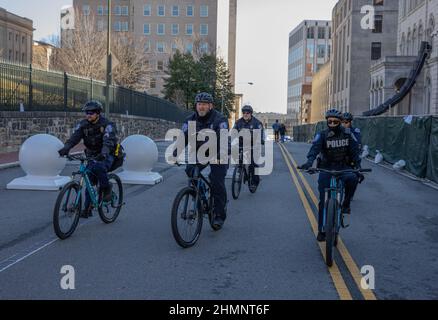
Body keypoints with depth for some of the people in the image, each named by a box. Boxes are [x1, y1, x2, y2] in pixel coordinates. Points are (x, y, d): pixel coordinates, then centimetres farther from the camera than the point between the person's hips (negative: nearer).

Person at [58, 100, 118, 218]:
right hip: (92, 156, 5)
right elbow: (74, 137, -16)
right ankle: (87, 208, 6)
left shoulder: (107, 125, -17)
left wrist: (103, 153, -52)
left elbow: (108, 141, -33)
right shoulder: (83, 125, -2)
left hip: (107, 156, -5)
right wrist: (66, 148, -36)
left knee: (99, 167, -36)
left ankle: (106, 188, -12)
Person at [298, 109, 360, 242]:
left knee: (352, 178, -33)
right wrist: (309, 162, -43)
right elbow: (315, 148, -25)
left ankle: (346, 204, -9)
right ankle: (321, 231, 8)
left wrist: (358, 165, -15)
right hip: (326, 168, -1)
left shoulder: (347, 134, -1)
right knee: (324, 200, -3)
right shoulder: (322, 135, -9)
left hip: (343, 167, 1)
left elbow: (355, 150, -1)